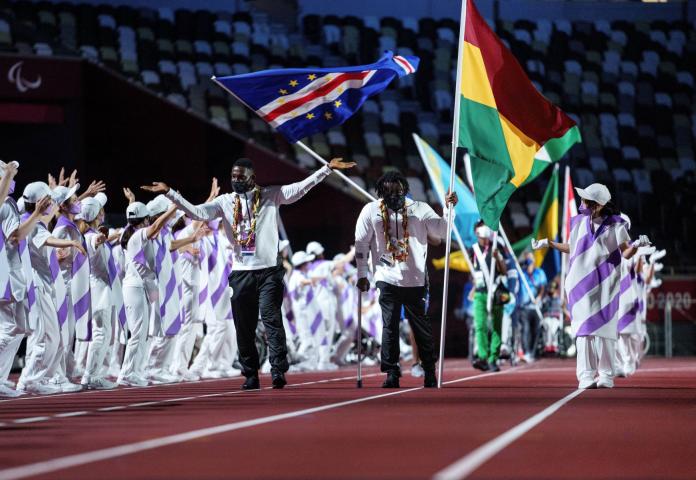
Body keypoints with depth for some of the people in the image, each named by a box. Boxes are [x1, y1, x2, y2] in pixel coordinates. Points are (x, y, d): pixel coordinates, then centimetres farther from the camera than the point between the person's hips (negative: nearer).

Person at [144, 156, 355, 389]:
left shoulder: (270, 196, 4)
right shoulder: (225, 202, 9)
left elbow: (301, 187, -2)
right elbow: (197, 212, 0)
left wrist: (328, 168, -11)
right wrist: (169, 193, -8)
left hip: (269, 271, -3)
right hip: (241, 272, 3)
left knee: (272, 319, -13)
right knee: (244, 328, 4)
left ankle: (278, 370, -14)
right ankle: (251, 376, 11)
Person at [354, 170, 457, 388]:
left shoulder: (419, 209, 3)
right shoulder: (371, 211, 2)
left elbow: (442, 231, 2)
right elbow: (361, 243, 6)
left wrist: (449, 209, -12)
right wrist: (362, 275, 4)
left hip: (415, 280, 0)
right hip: (387, 278, 0)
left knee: (421, 325, 6)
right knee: (390, 326, -2)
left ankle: (430, 371, 16)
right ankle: (391, 373, 1)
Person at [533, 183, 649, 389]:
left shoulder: (615, 225, -3)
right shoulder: (579, 222, 8)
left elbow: (626, 254, -7)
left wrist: (636, 246, -26)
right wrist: (549, 243, 23)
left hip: (605, 285, -3)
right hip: (580, 283, 3)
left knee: (604, 328, -2)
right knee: (583, 328, -2)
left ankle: (606, 375, 4)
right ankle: (586, 376, -2)